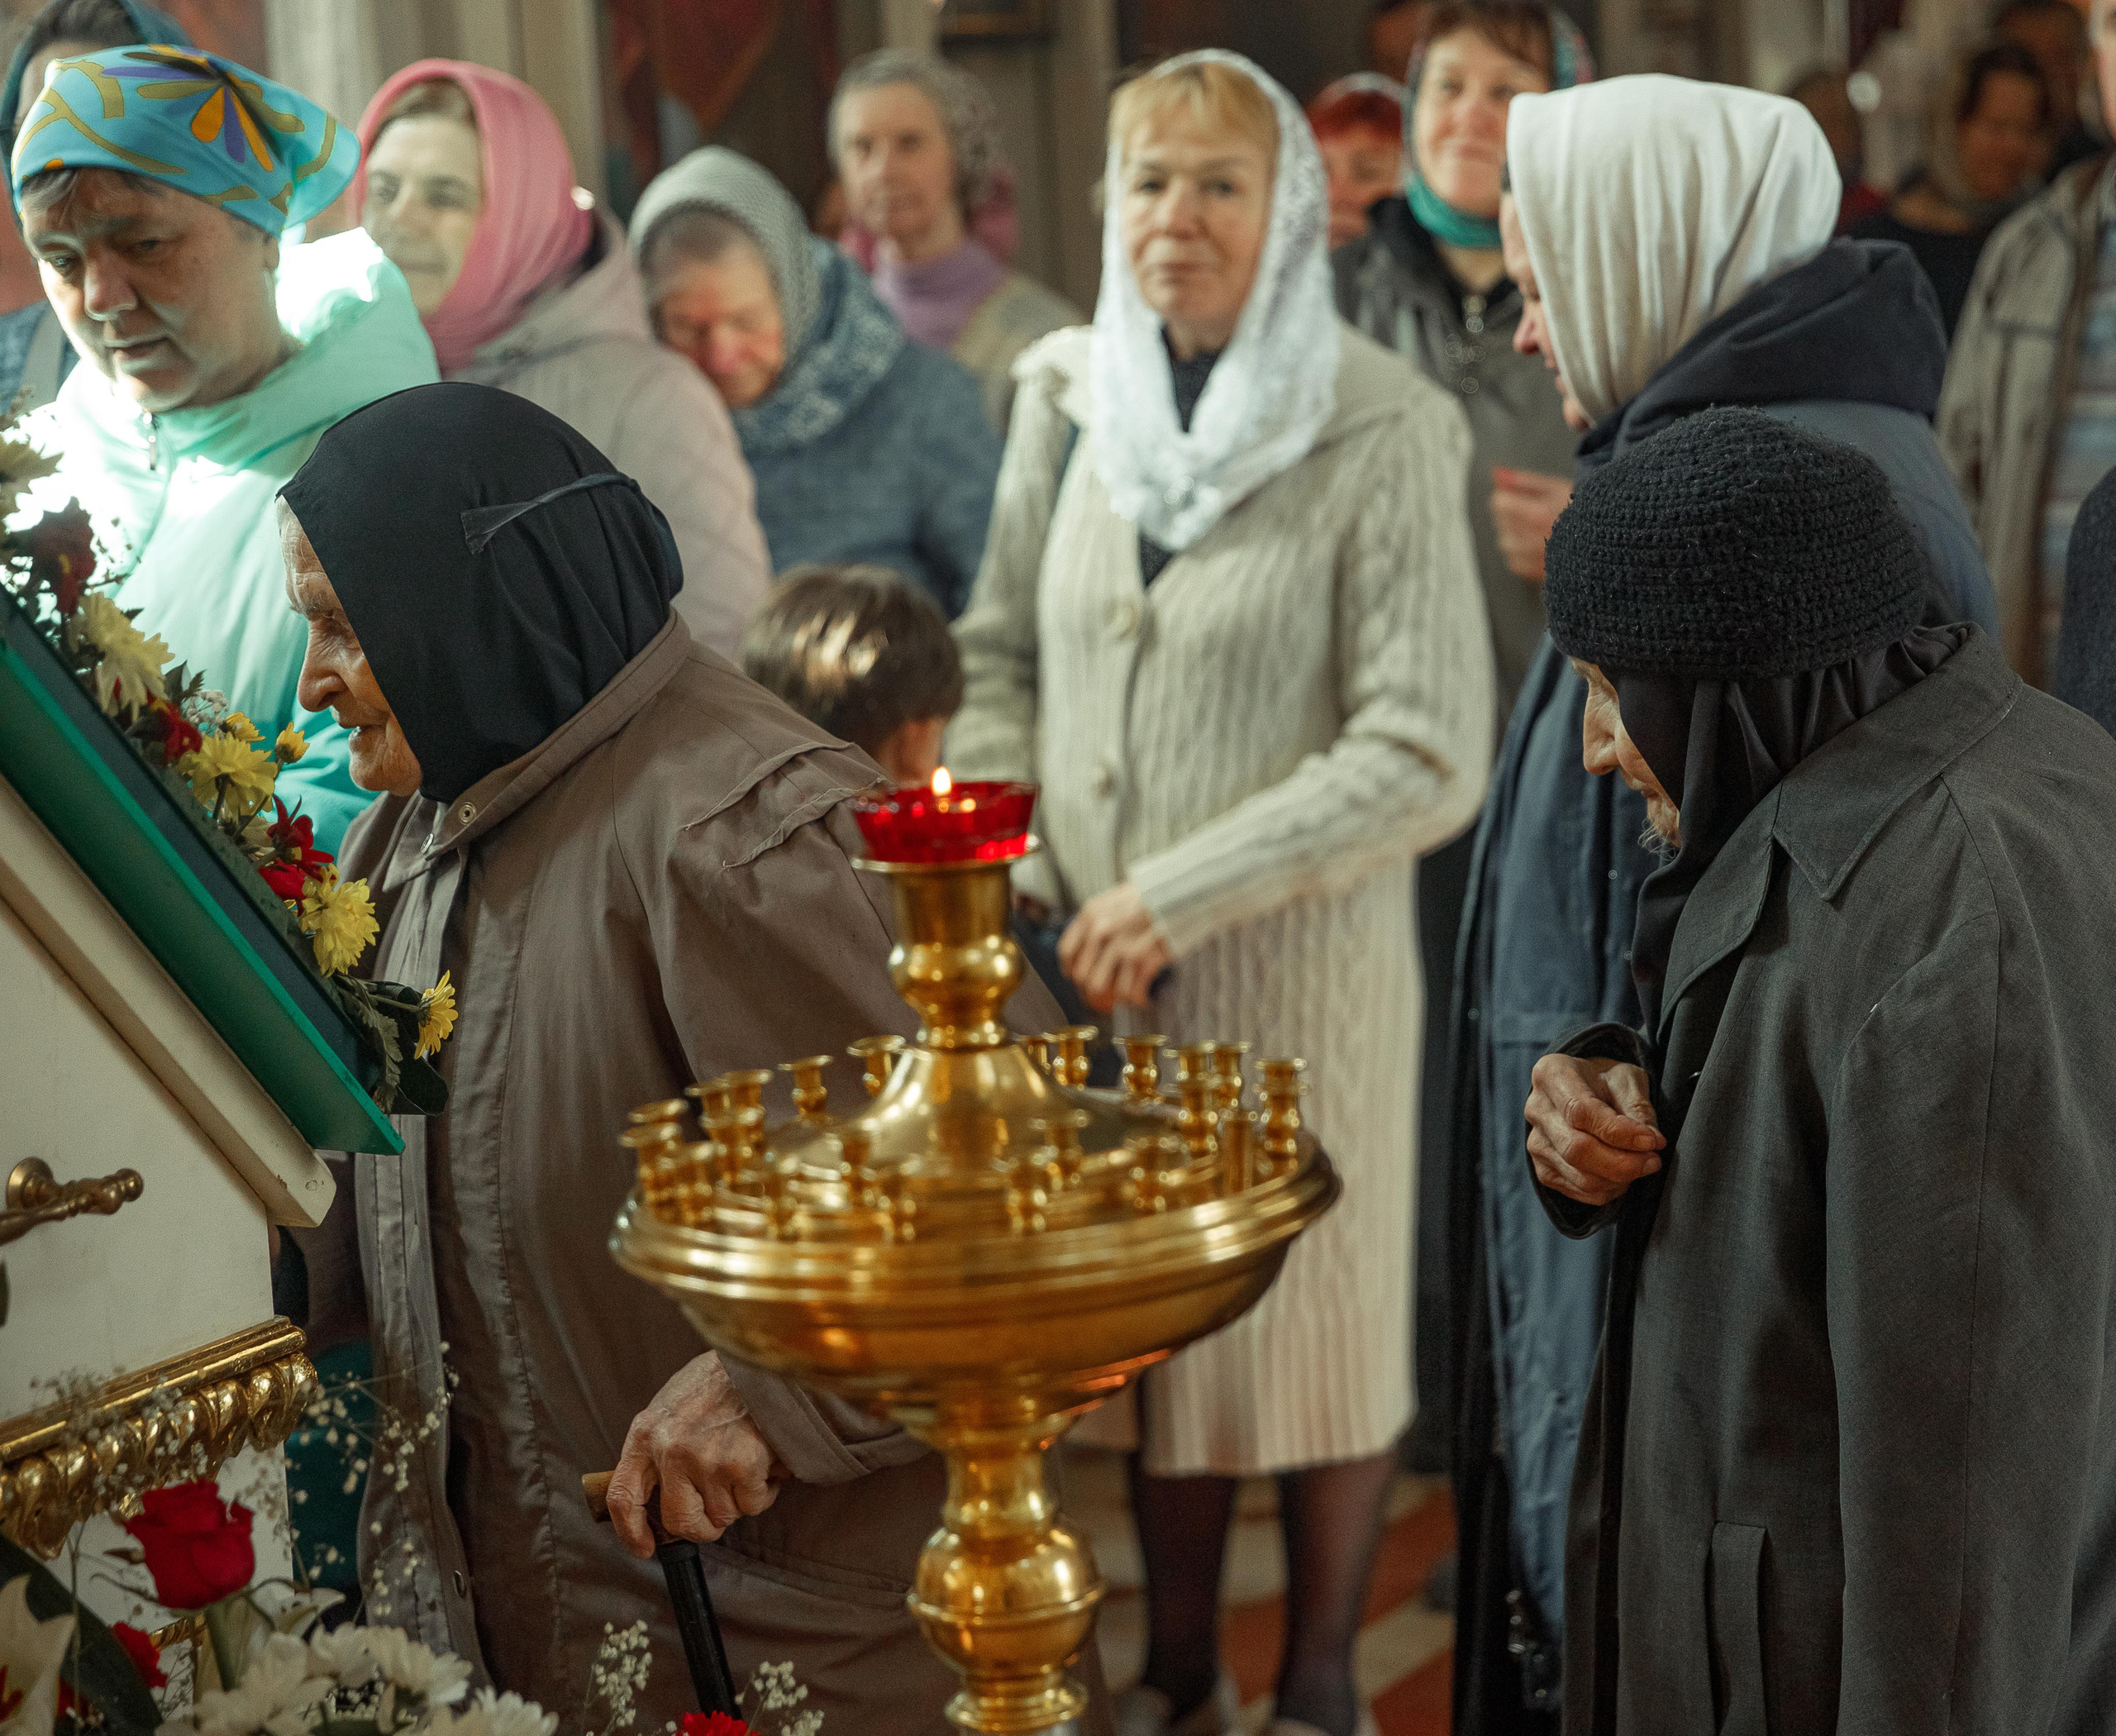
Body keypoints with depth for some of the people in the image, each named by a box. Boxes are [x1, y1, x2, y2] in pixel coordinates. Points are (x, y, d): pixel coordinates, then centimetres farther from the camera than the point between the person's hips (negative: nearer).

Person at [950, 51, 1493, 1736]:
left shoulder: (1384, 432, -11)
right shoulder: (1068, 401, 3)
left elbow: (1428, 758, -16)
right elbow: (997, 658, 13)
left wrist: (1177, 896, -17)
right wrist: (1026, 884, -1)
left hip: (1304, 966, -4)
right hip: (1097, 974, 4)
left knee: (1320, 1332, 10)